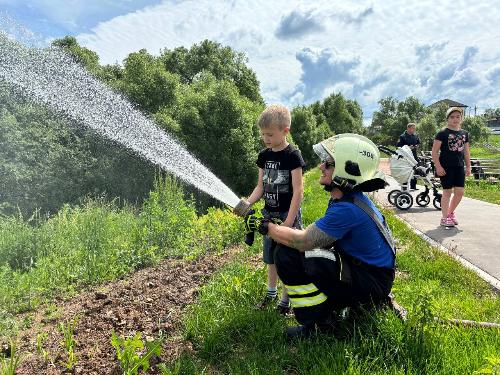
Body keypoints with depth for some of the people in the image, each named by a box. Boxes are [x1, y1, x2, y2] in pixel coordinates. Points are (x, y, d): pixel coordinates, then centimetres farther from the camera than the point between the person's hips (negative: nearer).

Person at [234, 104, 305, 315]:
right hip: (269, 214, 6)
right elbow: (261, 186, 9)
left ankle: (285, 301, 18)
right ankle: (271, 292, 38)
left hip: (288, 214, -6)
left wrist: (289, 221, -20)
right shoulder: (264, 156, 5)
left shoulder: (292, 155, -13)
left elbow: (298, 190, -16)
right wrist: (248, 203, -9)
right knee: (270, 258, 17)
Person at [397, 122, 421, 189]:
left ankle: (413, 186, 20)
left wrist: (417, 146, 4)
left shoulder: (416, 136, 11)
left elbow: (419, 143, 26)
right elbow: (399, 146, -10)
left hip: (414, 156, 6)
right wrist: (408, 147, -17)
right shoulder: (402, 136, -6)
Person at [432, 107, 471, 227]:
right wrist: (438, 167, -14)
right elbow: (434, 152, -9)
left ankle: (450, 212, 26)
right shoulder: (442, 133, -7)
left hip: (459, 167, 6)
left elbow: (466, 151, 17)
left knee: (460, 191, 5)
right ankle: (444, 218, 8)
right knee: (447, 191, -2)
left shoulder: (464, 134, 11)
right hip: (446, 167, -6)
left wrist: (468, 166, 12)